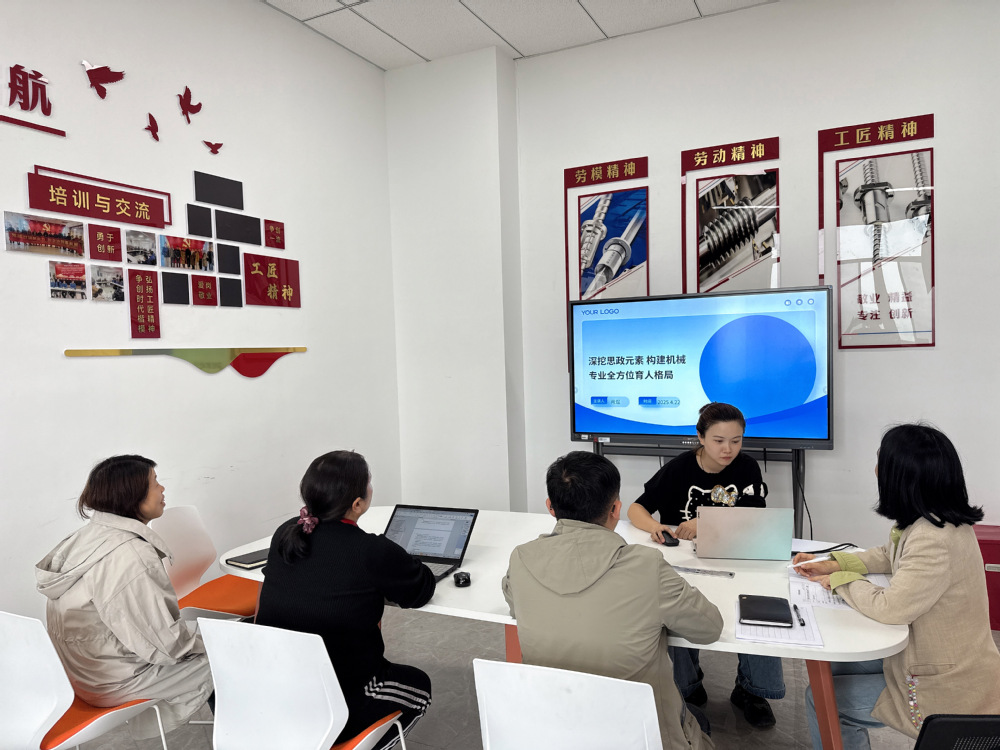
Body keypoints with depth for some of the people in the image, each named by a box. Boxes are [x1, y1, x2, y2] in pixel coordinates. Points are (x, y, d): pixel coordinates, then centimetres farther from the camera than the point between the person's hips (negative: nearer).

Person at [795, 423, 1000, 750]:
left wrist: (842, 581, -11)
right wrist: (834, 564, 5)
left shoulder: (934, 541, -33)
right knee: (838, 669, 18)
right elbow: (888, 555, 16)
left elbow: (889, 608, -28)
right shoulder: (935, 521, -1)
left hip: (949, 694, -9)